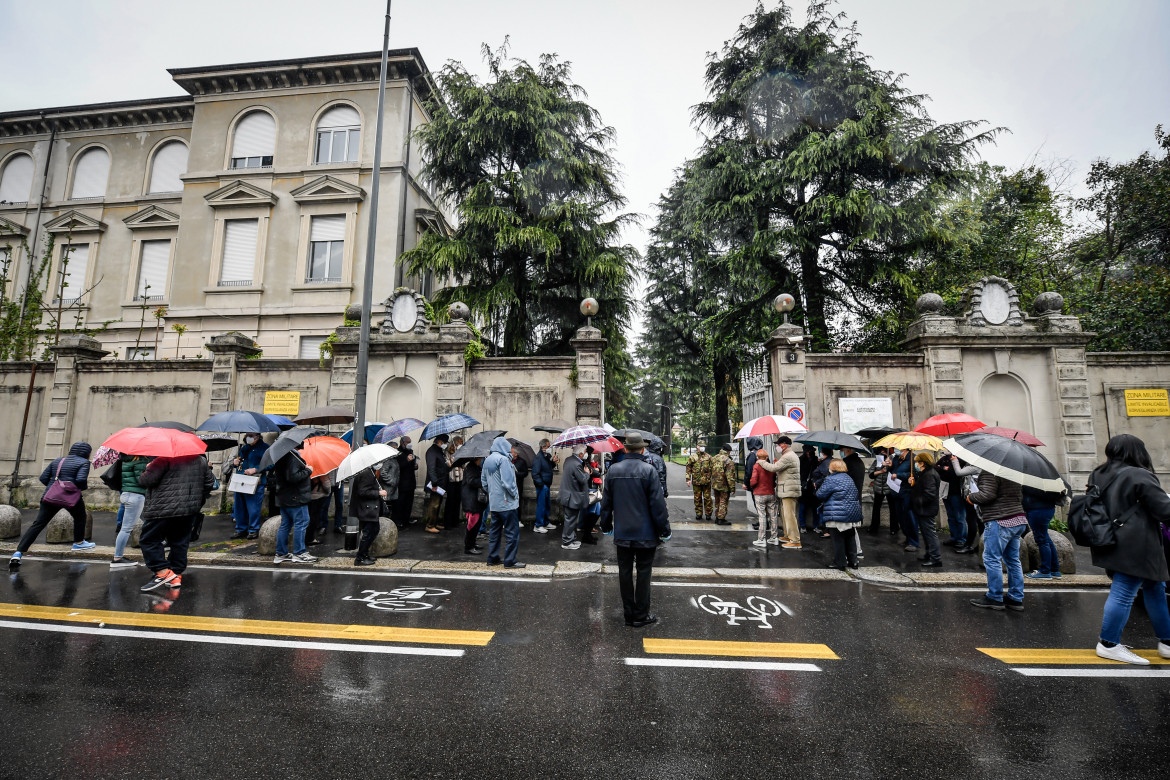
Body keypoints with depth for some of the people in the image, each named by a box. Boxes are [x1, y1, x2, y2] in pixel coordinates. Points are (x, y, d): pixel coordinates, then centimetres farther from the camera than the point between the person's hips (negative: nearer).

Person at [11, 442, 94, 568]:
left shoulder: (57, 461, 17)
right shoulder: (84, 462, -2)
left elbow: (43, 478, 13)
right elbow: (81, 480, -15)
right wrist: (85, 487, 5)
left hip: (50, 497, 5)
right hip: (71, 497, -5)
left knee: (38, 524, 5)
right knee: (80, 518, 20)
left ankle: (19, 552, -2)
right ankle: (79, 542, 28)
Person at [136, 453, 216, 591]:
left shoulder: (165, 458, -12)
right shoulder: (201, 460, 11)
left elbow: (146, 480, -14)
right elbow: (210, 482, 16)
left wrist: (146, 470, 8)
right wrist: (199, 500, 26)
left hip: (164, 509, -7)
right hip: (191, 510, 7)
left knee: (149, 539, 7)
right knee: (180, 542, 14)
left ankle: (163, 572, 0)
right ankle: (177, 575, 16)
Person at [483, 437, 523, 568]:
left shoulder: (487, 460, 12)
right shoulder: (503, 459, -16)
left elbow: (484, 480, 18)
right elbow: (507, 481, -22)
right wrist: (515, 494, -10)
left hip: (494, 503, 9)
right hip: (507, 503, -9)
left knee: (495, 530, 17)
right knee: (512, 532, -1)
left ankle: (492, 558, 23)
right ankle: (510, 561, 2)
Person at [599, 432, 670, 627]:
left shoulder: (613, 470, -1)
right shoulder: (648, 470, -14)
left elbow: (606, 502, 7)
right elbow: (657, 503, -13)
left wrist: (606, 526, 18)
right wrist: (664, 529, -4)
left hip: (622, 533, 4)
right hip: (645, 533, -3)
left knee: (625, 572, 12)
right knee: (643, 573, 7)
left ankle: (629, 614, 21)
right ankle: (641, 615, 14)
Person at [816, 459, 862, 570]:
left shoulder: (831, 479, -13)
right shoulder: (849, 478, 14)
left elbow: (820, 494, -13)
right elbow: (856, 495, 22)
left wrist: (818, 488, 9)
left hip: (838, 516, -8)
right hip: (853, 514, 8)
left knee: (838, 540, 0)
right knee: (850, 538, 16)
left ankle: (840, 563, 5)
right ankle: (853, 561, 23)